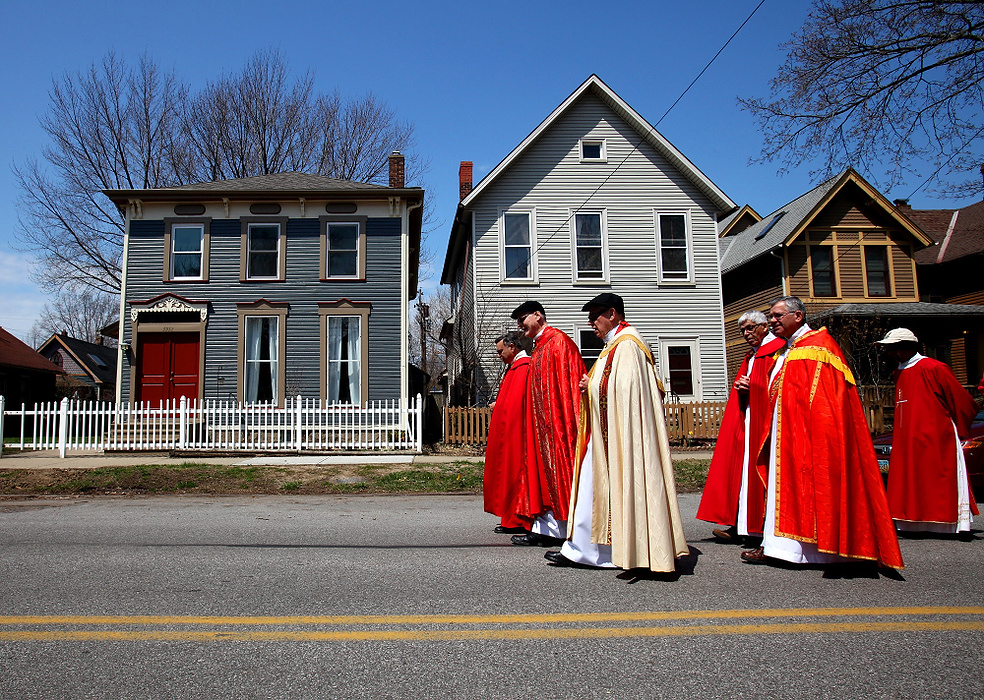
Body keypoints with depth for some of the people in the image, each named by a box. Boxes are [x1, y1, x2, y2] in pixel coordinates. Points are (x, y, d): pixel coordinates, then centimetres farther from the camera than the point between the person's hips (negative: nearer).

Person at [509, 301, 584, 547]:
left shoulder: (558, 340, -9)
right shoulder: (539, 347, 20)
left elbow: (569, 381, -16)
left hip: (556, 418, -10)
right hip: (541, 420, 10)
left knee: (555, 469, -6)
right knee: (543, 470, 7)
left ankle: (551, 530, -2)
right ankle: (543, 528, 10)